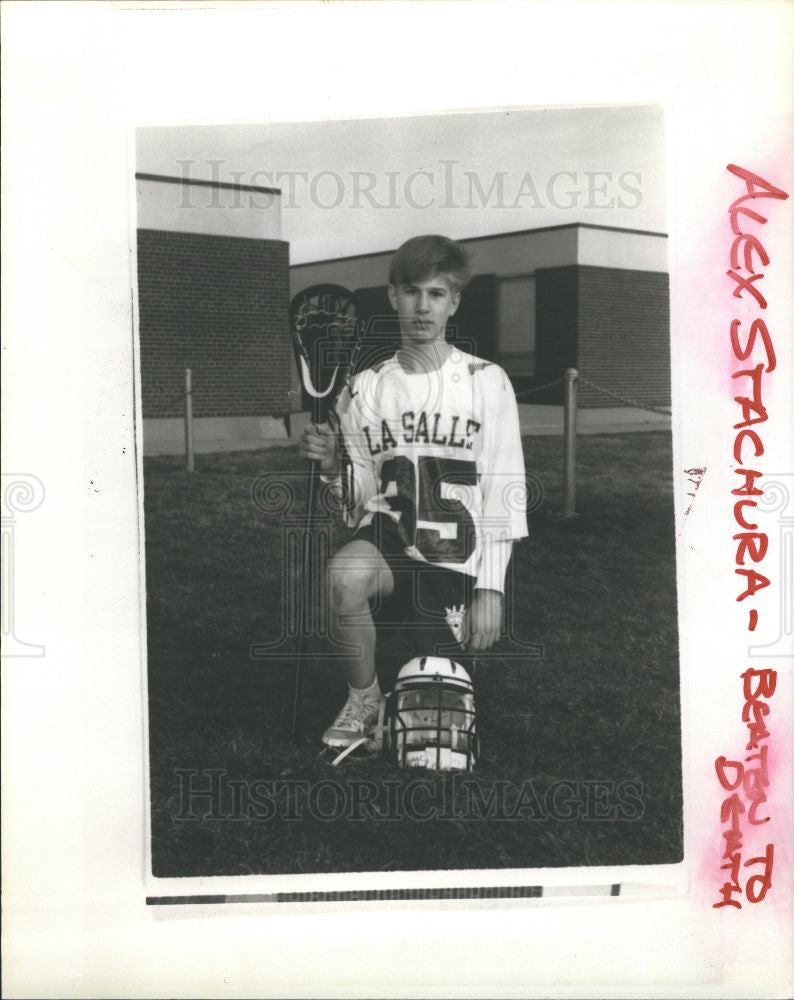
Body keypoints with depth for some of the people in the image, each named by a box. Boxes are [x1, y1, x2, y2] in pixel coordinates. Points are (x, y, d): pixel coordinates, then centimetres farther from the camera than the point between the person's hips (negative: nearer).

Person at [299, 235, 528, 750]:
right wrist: (334, 466, -12)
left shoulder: (487, 382, -3)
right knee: (346, 574, -34)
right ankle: (363, 699, -8)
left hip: (456, 561, -1)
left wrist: (490, 587, -11)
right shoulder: (365, 389, 6)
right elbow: (362, 494, 11)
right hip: (388, 537, 1)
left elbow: (503, 492, -4)